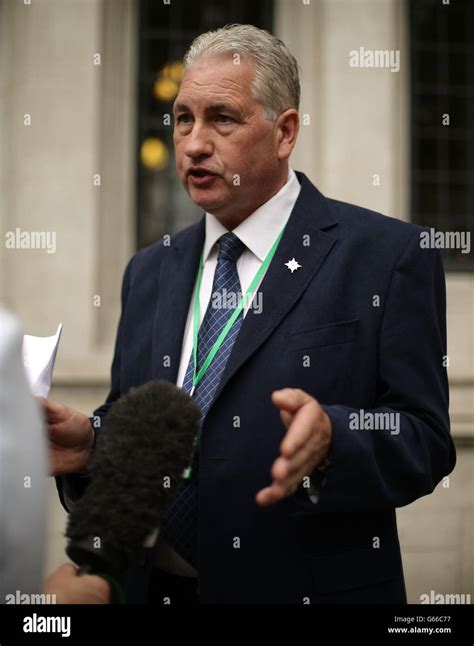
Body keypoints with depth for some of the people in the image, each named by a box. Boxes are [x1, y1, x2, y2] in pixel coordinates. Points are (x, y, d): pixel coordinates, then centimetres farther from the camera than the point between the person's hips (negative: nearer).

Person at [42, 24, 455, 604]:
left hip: (305, 586, -4)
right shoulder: (150, 272, 9)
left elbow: (426, 443, -12)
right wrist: (89, 444, -9)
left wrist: (331, 441, -30)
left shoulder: (388, 256, -8)